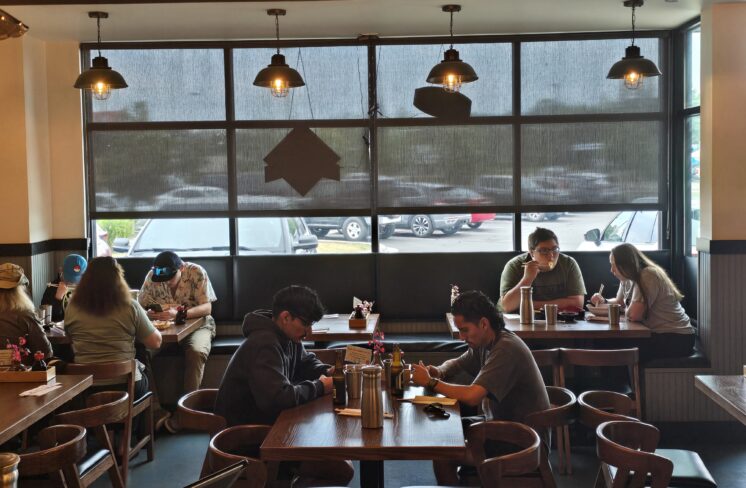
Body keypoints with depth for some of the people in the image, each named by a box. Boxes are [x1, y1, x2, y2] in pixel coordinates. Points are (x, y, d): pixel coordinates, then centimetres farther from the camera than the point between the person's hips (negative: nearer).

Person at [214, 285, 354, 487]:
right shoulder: (264, 345, -25)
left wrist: (326, 371, 2)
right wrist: (319, 387, -20)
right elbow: (277, 398, -35)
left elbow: (306, 362, 24)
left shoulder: (288, 336, 5)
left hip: (271, 421, 10)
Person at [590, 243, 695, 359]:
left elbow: (633, 315, -24)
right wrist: (604, 302, 6)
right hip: (658, 334, 8)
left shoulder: (648, 276, -19)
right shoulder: (627, 278, 9)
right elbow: (619, 302, 26)